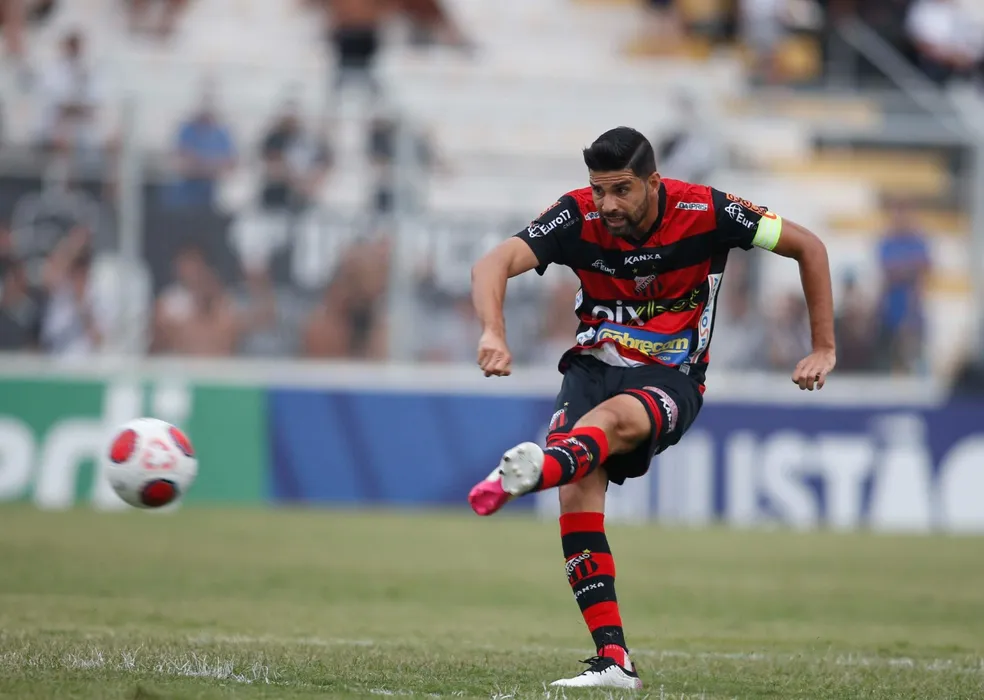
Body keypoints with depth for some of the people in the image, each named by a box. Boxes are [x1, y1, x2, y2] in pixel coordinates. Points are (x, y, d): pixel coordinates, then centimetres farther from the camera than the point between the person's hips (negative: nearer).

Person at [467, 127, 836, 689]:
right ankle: (613, 658, -26)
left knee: (612, 417, -38)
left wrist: (824, 350, -3)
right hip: (594, 365, 2)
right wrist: (494, 334, -44)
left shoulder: (703, 211, -12)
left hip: (670, 378, -2)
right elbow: (493, 265, -23)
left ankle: (539, 469, -72)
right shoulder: (577, 217, -10)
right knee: (579, 490, -24)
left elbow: (809, 247, -1)